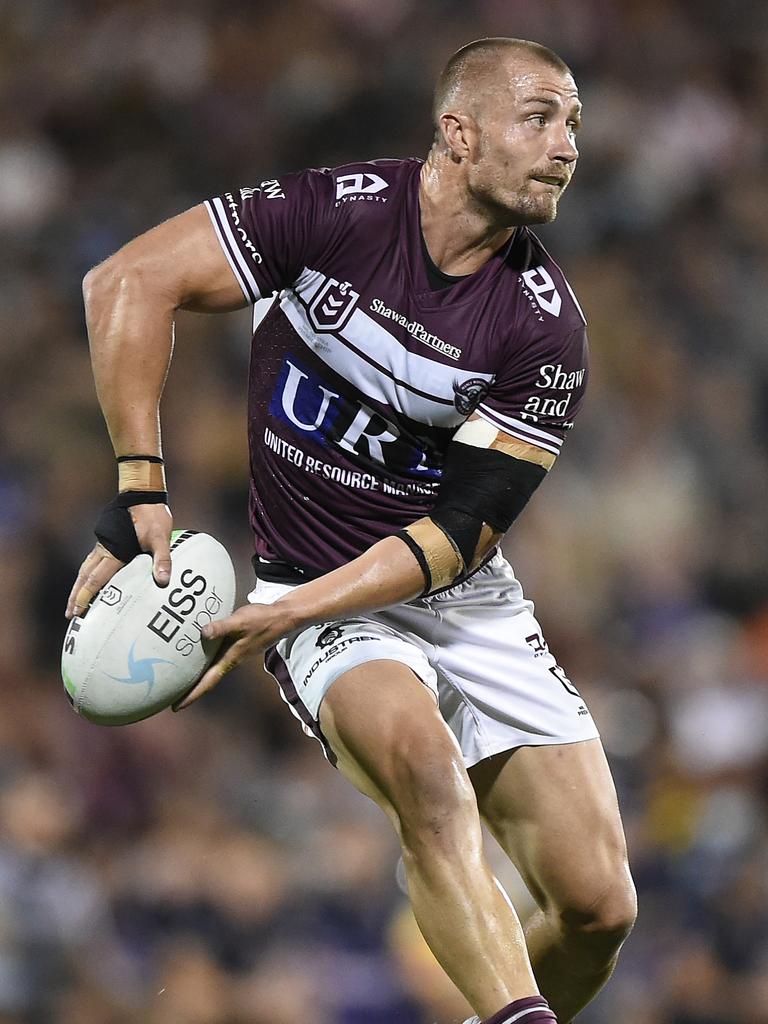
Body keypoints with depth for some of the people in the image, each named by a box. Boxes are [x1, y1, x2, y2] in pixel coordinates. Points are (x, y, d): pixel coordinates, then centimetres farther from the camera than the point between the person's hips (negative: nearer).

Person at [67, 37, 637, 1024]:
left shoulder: (544, 328, -8)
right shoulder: (338, 211, -12)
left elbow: (460, 531, -11)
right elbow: (129, 282, -11)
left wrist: (289, 613, -21)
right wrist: (139, 490, -15)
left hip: (469, 607, 3)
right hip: (328, 613, -3)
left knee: (598, 907, -7)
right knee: (425, 763, -36)